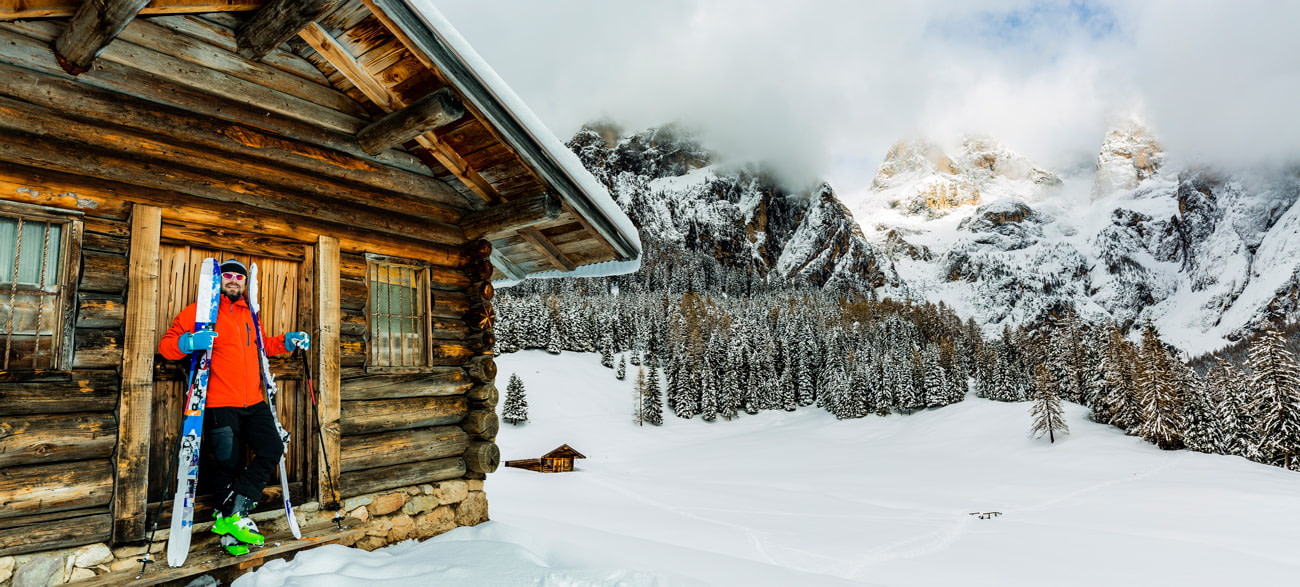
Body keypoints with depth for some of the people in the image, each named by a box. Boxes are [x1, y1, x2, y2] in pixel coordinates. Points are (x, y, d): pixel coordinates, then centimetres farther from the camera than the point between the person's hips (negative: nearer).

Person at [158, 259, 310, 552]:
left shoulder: (248, 314, 17)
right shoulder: (200, 311, 0)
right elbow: (166, 344, -3)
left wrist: (287, 341, 14)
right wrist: (188, 343, -24)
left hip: (254, 402, 5)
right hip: (220, 405, -5)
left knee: (272, 448, -6)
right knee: (230, 465, 2)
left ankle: (231, 515, 1)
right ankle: (233, 524, 18)